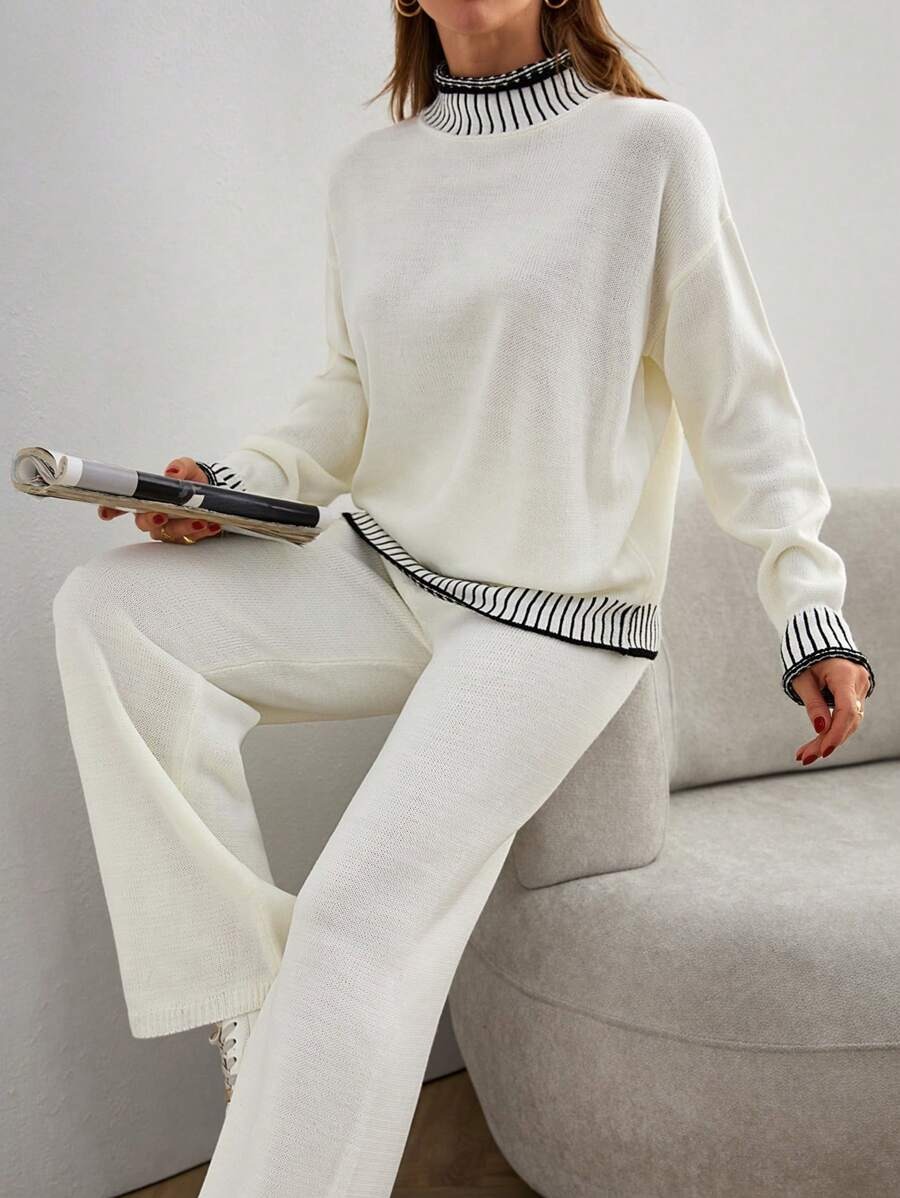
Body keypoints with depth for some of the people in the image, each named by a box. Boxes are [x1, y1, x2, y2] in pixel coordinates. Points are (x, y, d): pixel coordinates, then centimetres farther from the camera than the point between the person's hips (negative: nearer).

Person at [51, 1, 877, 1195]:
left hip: (557, 620, -5)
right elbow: (354, 397, 14)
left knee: (362, 910, -20)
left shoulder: (651, 145, -6)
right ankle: (241, 978, -9)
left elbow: (737, 395, -5)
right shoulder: (367, 171, 9)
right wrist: (236, 482, -4)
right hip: (383, 575, 6)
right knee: (108, 609, -14)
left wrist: (812, 608, -9)